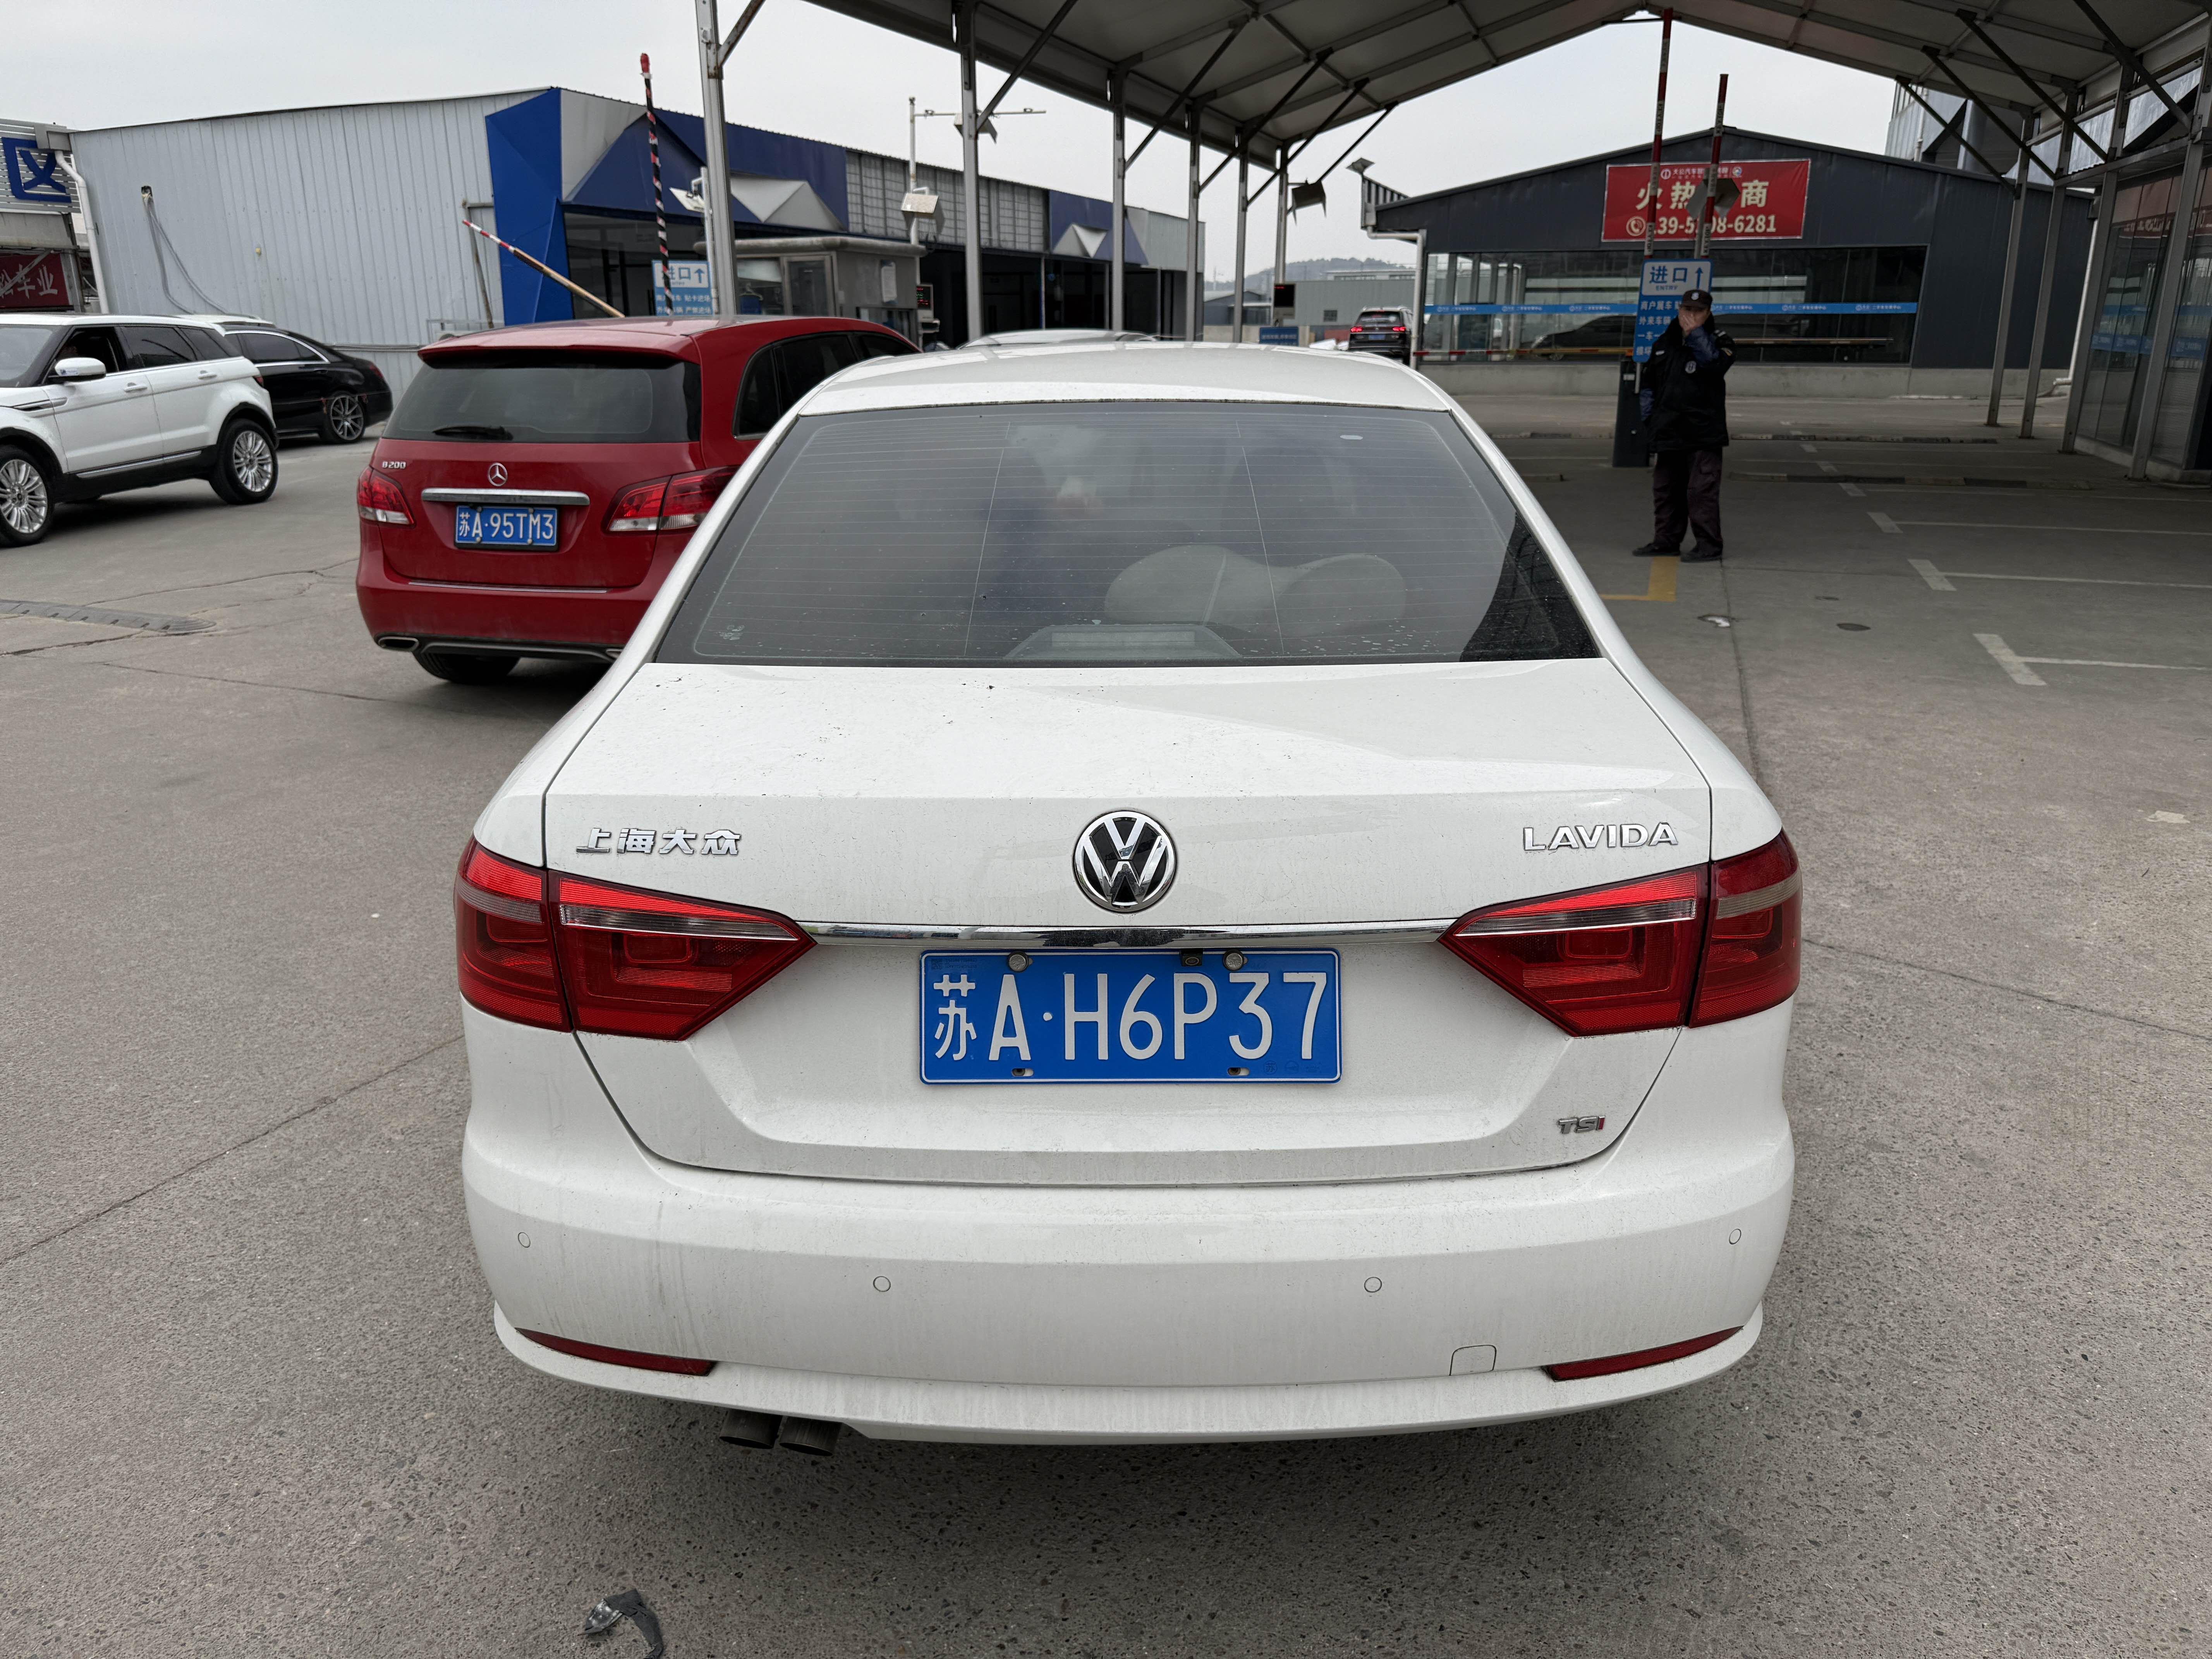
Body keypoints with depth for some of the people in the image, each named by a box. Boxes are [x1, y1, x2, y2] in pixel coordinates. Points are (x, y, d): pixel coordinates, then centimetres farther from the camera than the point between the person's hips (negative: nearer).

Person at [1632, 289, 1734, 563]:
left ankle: (1709, 543, -7)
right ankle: (1666, 540, 22)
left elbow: (1716, 364, -20)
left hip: (1703, 433, -6)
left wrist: (1695, 334, -20)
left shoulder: (1718, 341, 2)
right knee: (1665, 488, 12)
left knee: (1702, 489, -10)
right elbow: (1648, 382, 23)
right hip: (1668, 432, 6)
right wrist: (1648, 413, 10)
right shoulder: (1664, 343, 16)